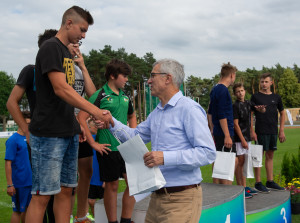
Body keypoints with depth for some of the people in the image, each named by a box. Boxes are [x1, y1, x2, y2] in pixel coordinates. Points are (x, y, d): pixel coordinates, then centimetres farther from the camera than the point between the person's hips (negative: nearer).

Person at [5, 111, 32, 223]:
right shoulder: (13, 140, -13)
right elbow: (8, 163, -16)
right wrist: (10, 184, -18)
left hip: (31, 181, 7)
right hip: (19, 183, -6)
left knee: (27, 208, 16)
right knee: (18, 211, 4)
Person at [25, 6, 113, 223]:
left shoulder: (67, 53, 18)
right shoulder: (50, 47, -9)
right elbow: (60, 89, -21)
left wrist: (76, 124, 16)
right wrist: (95, 111, -26)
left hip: (69, 134, 9)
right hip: (48, 134, -9)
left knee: (66, 190, 10)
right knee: (42, 194, -5)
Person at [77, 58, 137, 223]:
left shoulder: (125, 97, 11)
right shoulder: (100, 95, -9)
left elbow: (132, 116, 30)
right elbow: (81, 118, -14)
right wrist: (93, 143, -14)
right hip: (108, 148, -6)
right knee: (112, 186, 4)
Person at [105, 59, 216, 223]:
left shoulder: (189, 109, -13)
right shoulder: (156, 112, 16)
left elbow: (208, 153, -19)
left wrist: (166, 157, -25)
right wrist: (112, 123, 9)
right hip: (157, 197, 8)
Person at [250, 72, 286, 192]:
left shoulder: (276, 97, 9)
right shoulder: (255, 97, -2)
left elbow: (282, 113, 18)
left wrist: (281, 131, 12)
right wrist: (252, 131, -10)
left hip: (273, 131, 5)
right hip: (261, 131, -4)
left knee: (270, 156, 12)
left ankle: (270, 181, 21)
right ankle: (258, 183, 4)